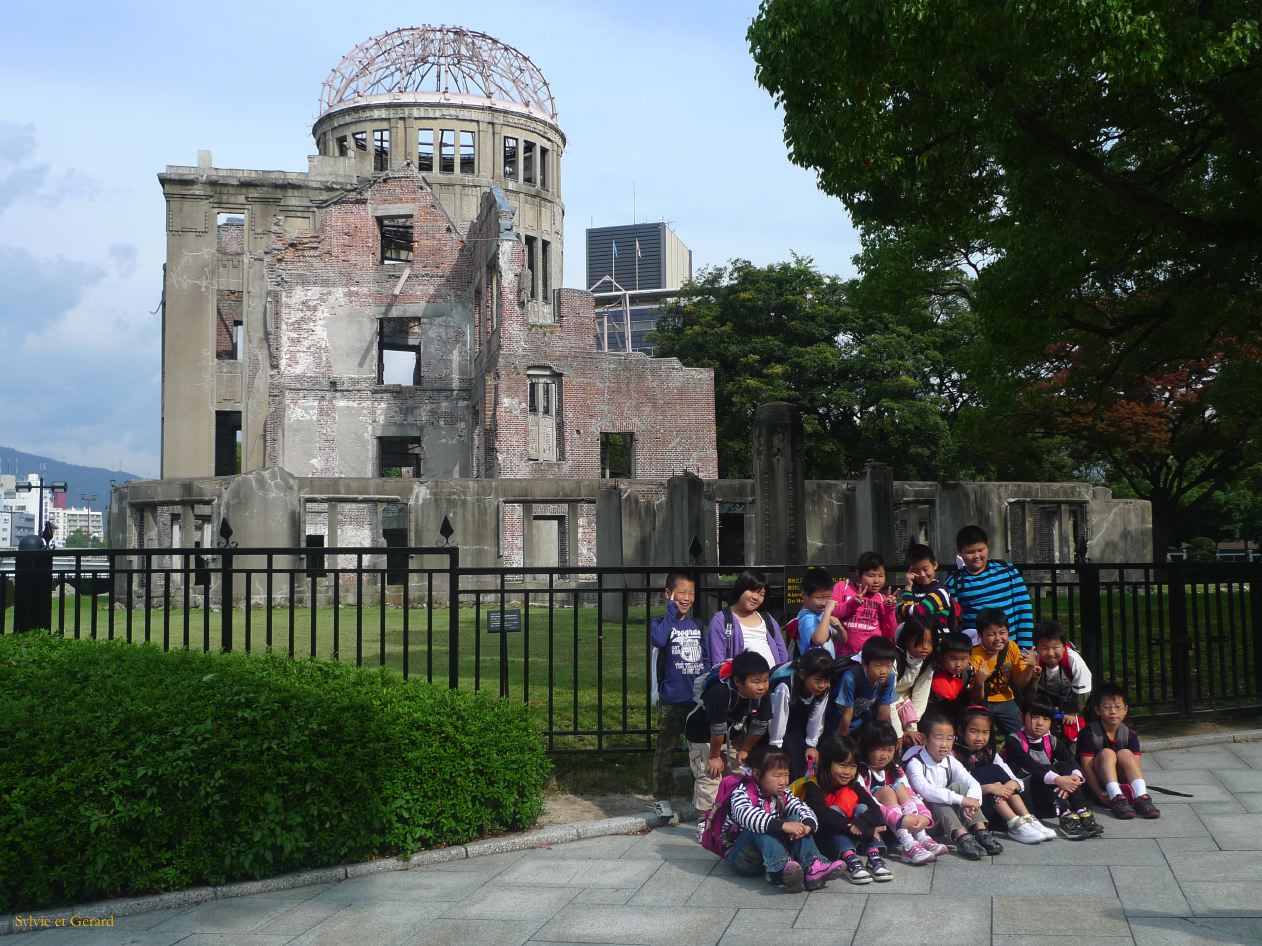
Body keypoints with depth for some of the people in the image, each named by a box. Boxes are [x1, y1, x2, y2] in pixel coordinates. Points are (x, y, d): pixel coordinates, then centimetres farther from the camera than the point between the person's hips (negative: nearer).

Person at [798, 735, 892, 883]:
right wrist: (867, 831, -36)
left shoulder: (854, 786, 2)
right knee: (835, 810, -25)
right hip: (826, 843, -4)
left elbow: (875, 810, -13)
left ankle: (875, 859, -32)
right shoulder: (813, 787, -14)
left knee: (862, 808, -15)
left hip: (853, 842, 4)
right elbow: (824, 816, -31)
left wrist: (860, 824, -38)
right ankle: (851, 861, -44)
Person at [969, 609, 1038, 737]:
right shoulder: (975, 658, -22)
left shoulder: (1011, 648, -10)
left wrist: (1031, 666, -19)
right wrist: (979, 682, -37)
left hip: (1005, 701, 4)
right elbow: (976, 699, -17)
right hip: (983, 703, -4)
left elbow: (1020, 683, -1)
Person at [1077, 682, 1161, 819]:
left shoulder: (1130, 735, -1)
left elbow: (1136, 765, -10)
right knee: (1106, 753, -25)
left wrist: (1142, 787, -28)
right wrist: (1100, 794, -28)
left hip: (1122, 782, 3)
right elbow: (1087, 767, -18)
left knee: (1125, 754, -21)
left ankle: (1141, 797, -35)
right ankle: (1116, 798, -40)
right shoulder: (1088, 734, -13)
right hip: (1098, 784, -3)